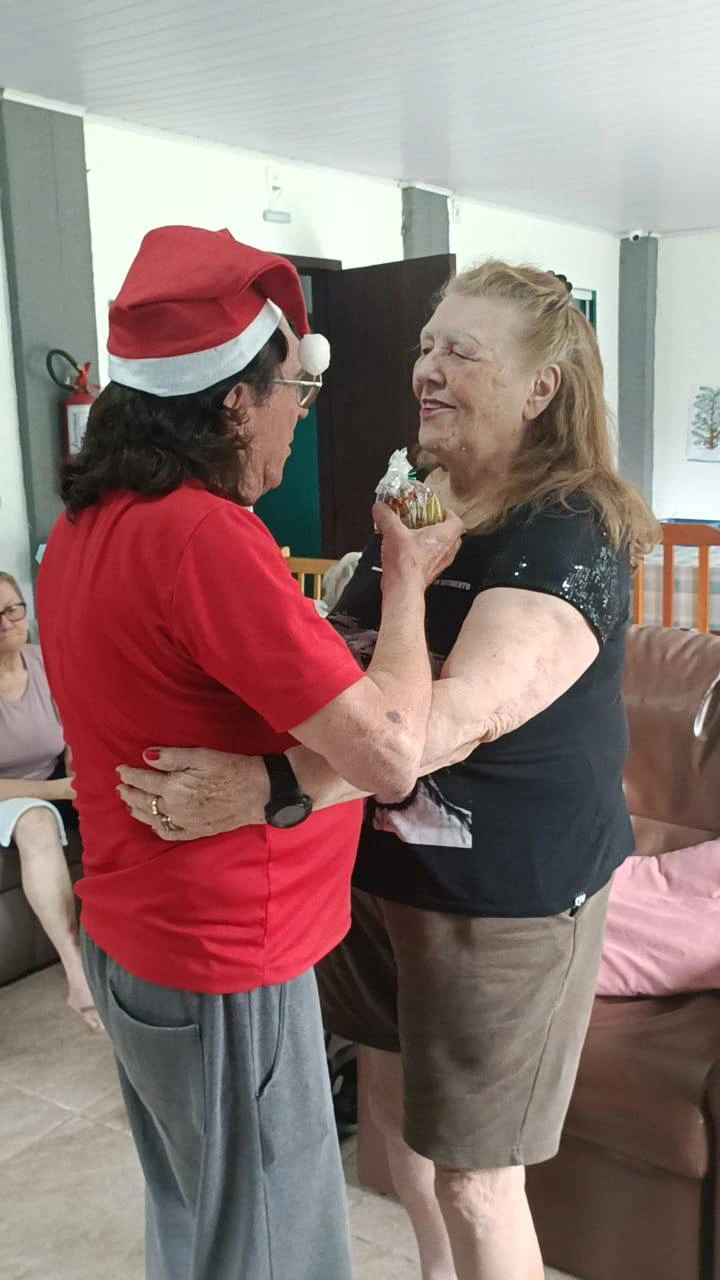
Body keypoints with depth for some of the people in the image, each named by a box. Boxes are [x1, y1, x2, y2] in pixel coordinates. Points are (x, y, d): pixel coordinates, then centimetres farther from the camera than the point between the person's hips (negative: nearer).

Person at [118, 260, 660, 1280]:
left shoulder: (569, 535, -21)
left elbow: (459, 716, -36)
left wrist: (273, 786, -44)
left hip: (507, 894, -8)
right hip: (384, 861, 8)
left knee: (474, 1175, 7)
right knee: (396, 1096, 24)